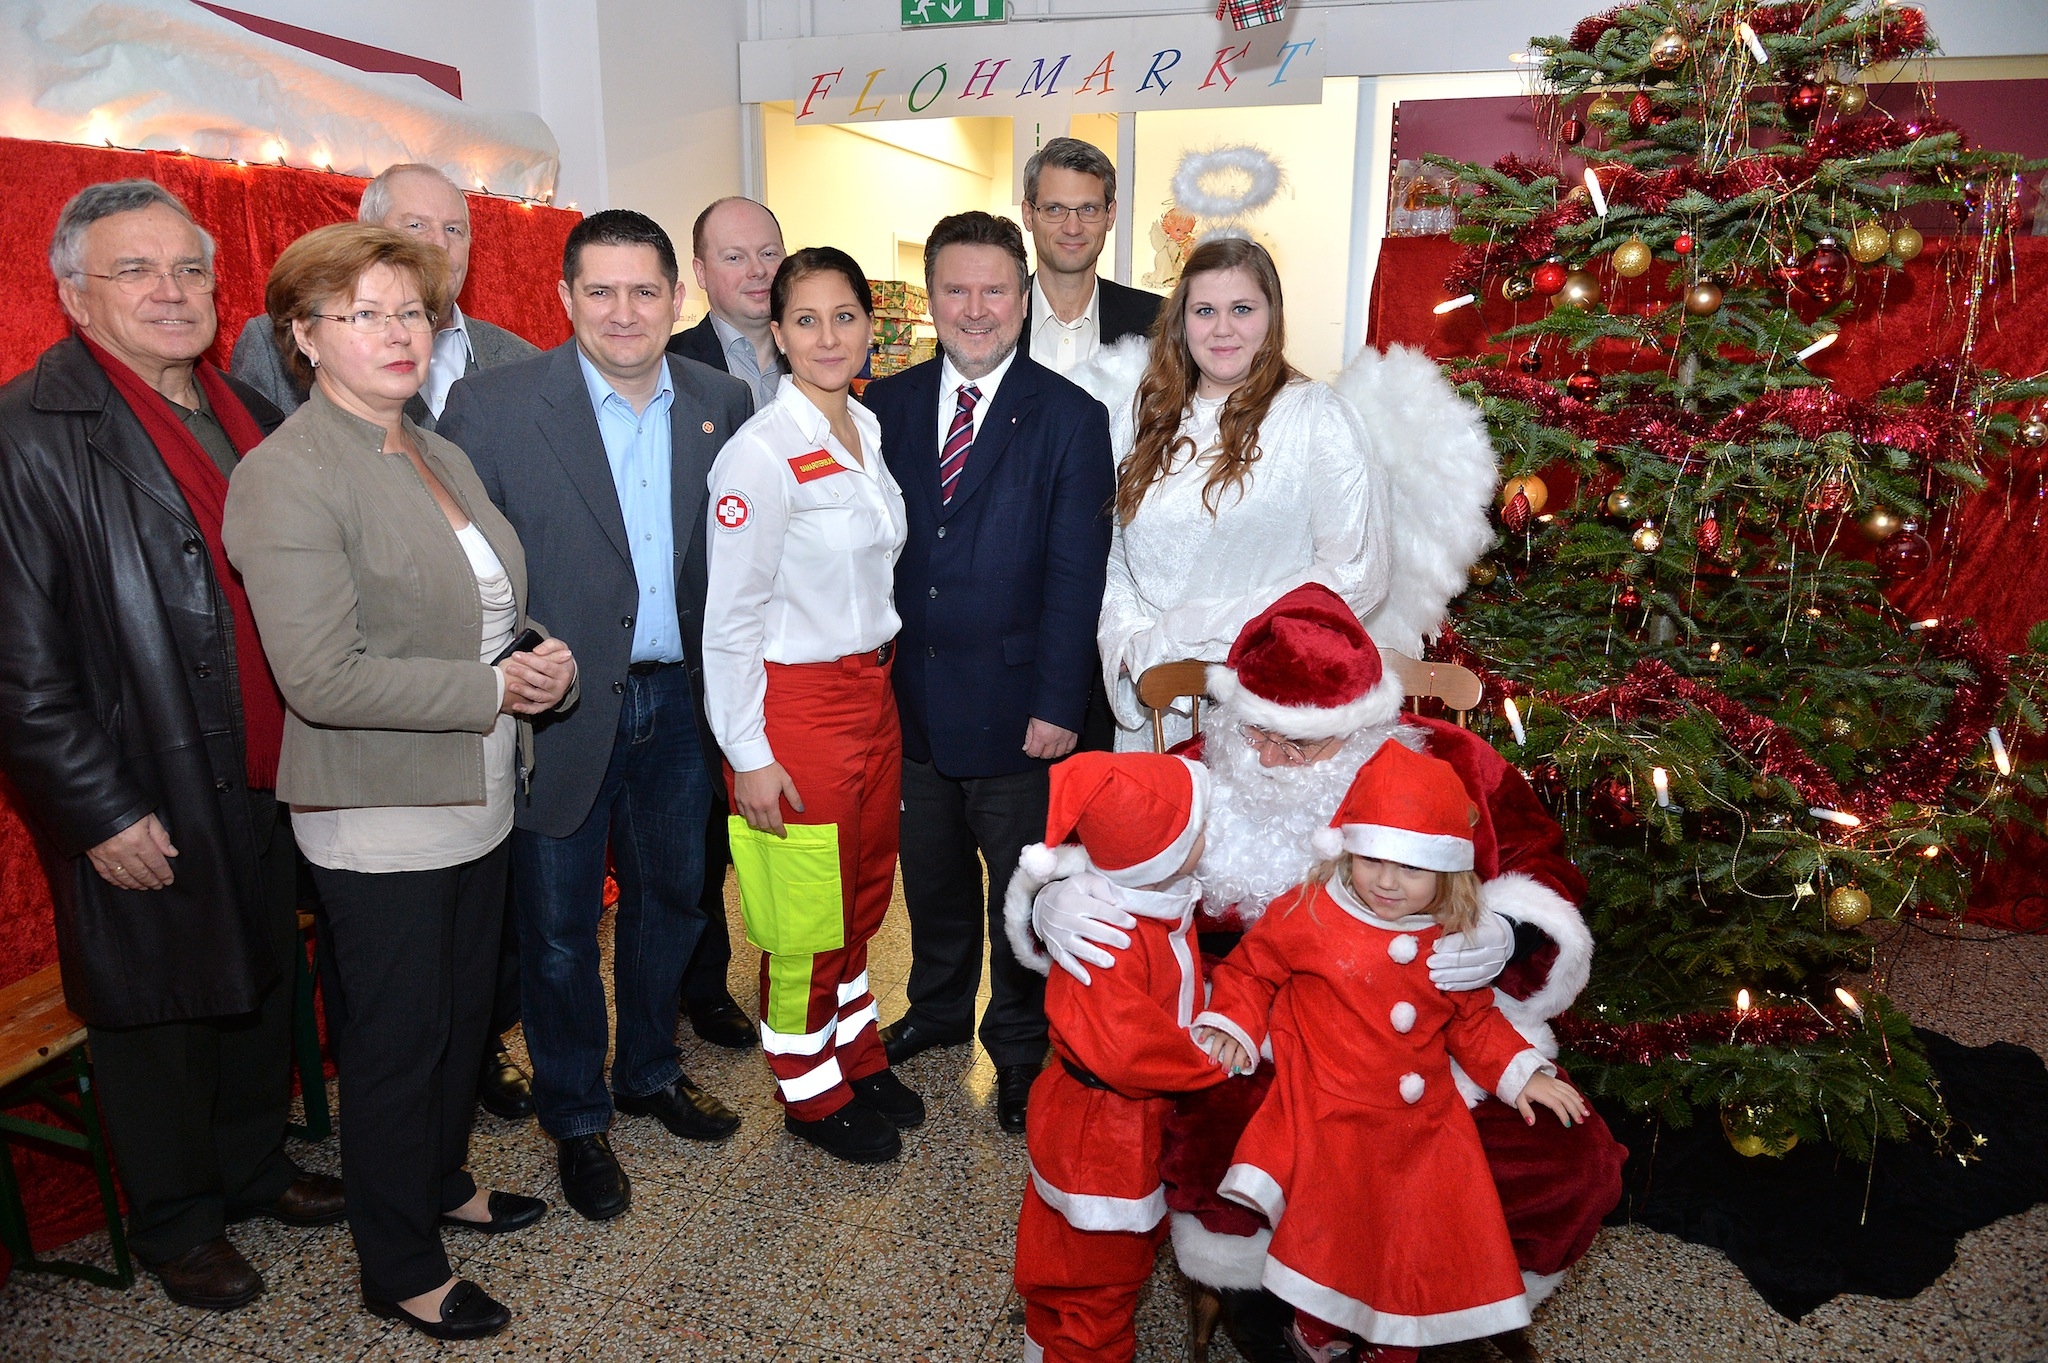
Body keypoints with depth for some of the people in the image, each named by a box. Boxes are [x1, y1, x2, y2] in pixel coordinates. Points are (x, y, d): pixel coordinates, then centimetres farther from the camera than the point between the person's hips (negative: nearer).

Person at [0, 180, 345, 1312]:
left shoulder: (248, 411, 7)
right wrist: (100, 813, -17)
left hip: (266, 784, 7)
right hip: (144, 813, -6)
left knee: (260, 985, 21)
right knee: (155, 1016, 12)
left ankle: (254, 1168, 43)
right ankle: (176, 1222, 34)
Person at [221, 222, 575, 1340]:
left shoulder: (440, 456, 9)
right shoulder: (282, 479, -17)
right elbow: (322, 677, -25)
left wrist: (543, 661, -4)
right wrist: (491, 687, -20)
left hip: (475, 799, 8)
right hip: (380, 819, -7)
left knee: (466, 1013, 21)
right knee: (398, 1041, 8)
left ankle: (442, 1182, 45)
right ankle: (399, 1271, 29)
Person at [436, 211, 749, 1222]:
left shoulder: (720, 403, 0)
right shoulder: (491, 406, -11)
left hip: (679, 701, 4)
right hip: (560, 711, -3)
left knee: (672, 898, 20)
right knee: (559, 926, 11)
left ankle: (650, 1071, 45)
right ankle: (575, 1119, 34)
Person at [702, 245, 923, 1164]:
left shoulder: (870, 430, 7)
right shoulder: (759, 452, -17)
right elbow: (730, 615, -16)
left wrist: (884, 676, 15)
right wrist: (748, 753, -15)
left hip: (873, 690, 7)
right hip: (795, 705, -7)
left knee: (865, 895, 19)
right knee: (807, 914, 7)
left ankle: (857, 1055, 40)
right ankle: (811, 1090, 29)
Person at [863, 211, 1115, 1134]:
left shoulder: (1071, 419, -7)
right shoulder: (888, 404, 5)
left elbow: (1076, 575, -10)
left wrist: (1058, 704, -14)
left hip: (1013, 703, -3)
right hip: (910, 699, 4)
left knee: (1020, 885, 12)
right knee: (930, 870, 20)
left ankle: (1018, 1042, 34)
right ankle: (939, 1007, 44)